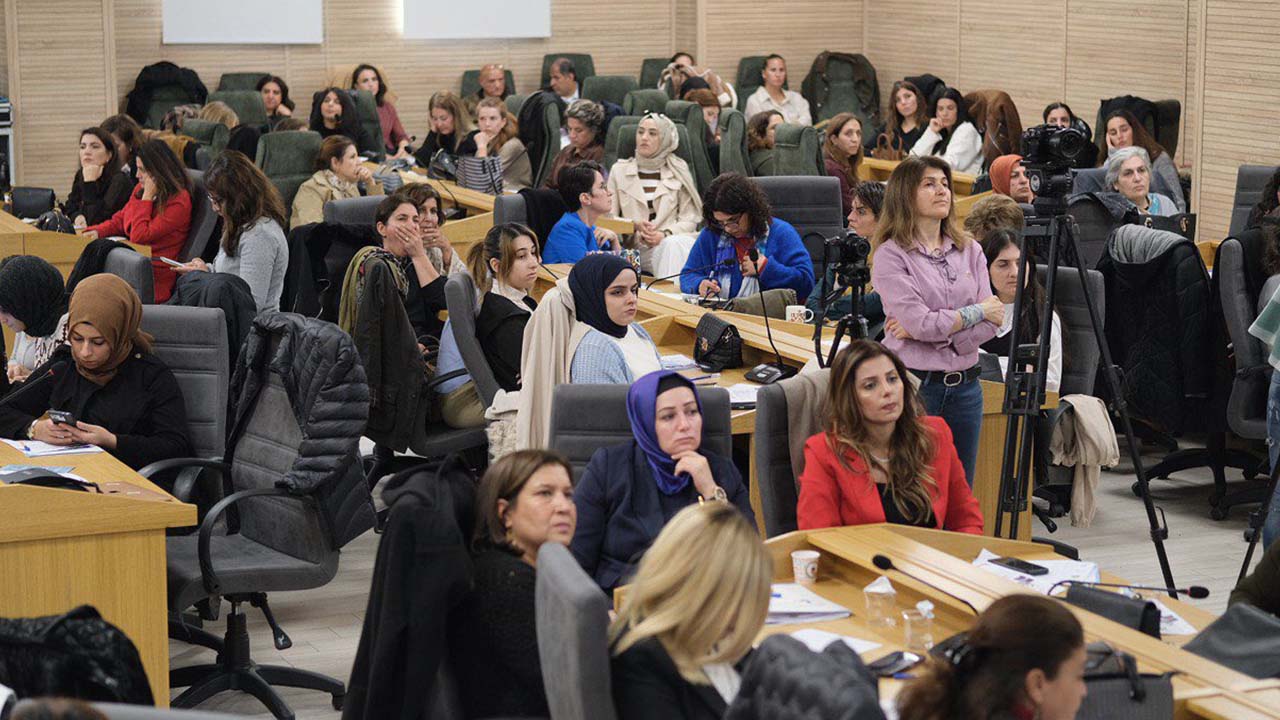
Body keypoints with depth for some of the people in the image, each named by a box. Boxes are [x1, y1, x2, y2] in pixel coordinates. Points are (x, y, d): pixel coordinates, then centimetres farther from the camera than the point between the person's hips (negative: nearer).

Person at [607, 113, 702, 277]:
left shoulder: (679, 170, 12)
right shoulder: (619, 170, 14)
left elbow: (689, 219, 7)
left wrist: (664, 234, -12)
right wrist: (635, 227, -11)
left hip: (672, 240, 1)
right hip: (635, 248, -1)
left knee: (673, 245, -36)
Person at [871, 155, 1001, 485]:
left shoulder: (970, 250, 9)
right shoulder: (891, 255, -6)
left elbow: (990, 324, 0)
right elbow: (920, 321, -16)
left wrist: (919, 329, -11)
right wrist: (977, 312, -5)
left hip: (964, 385, 5)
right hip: (913, 384, -5)